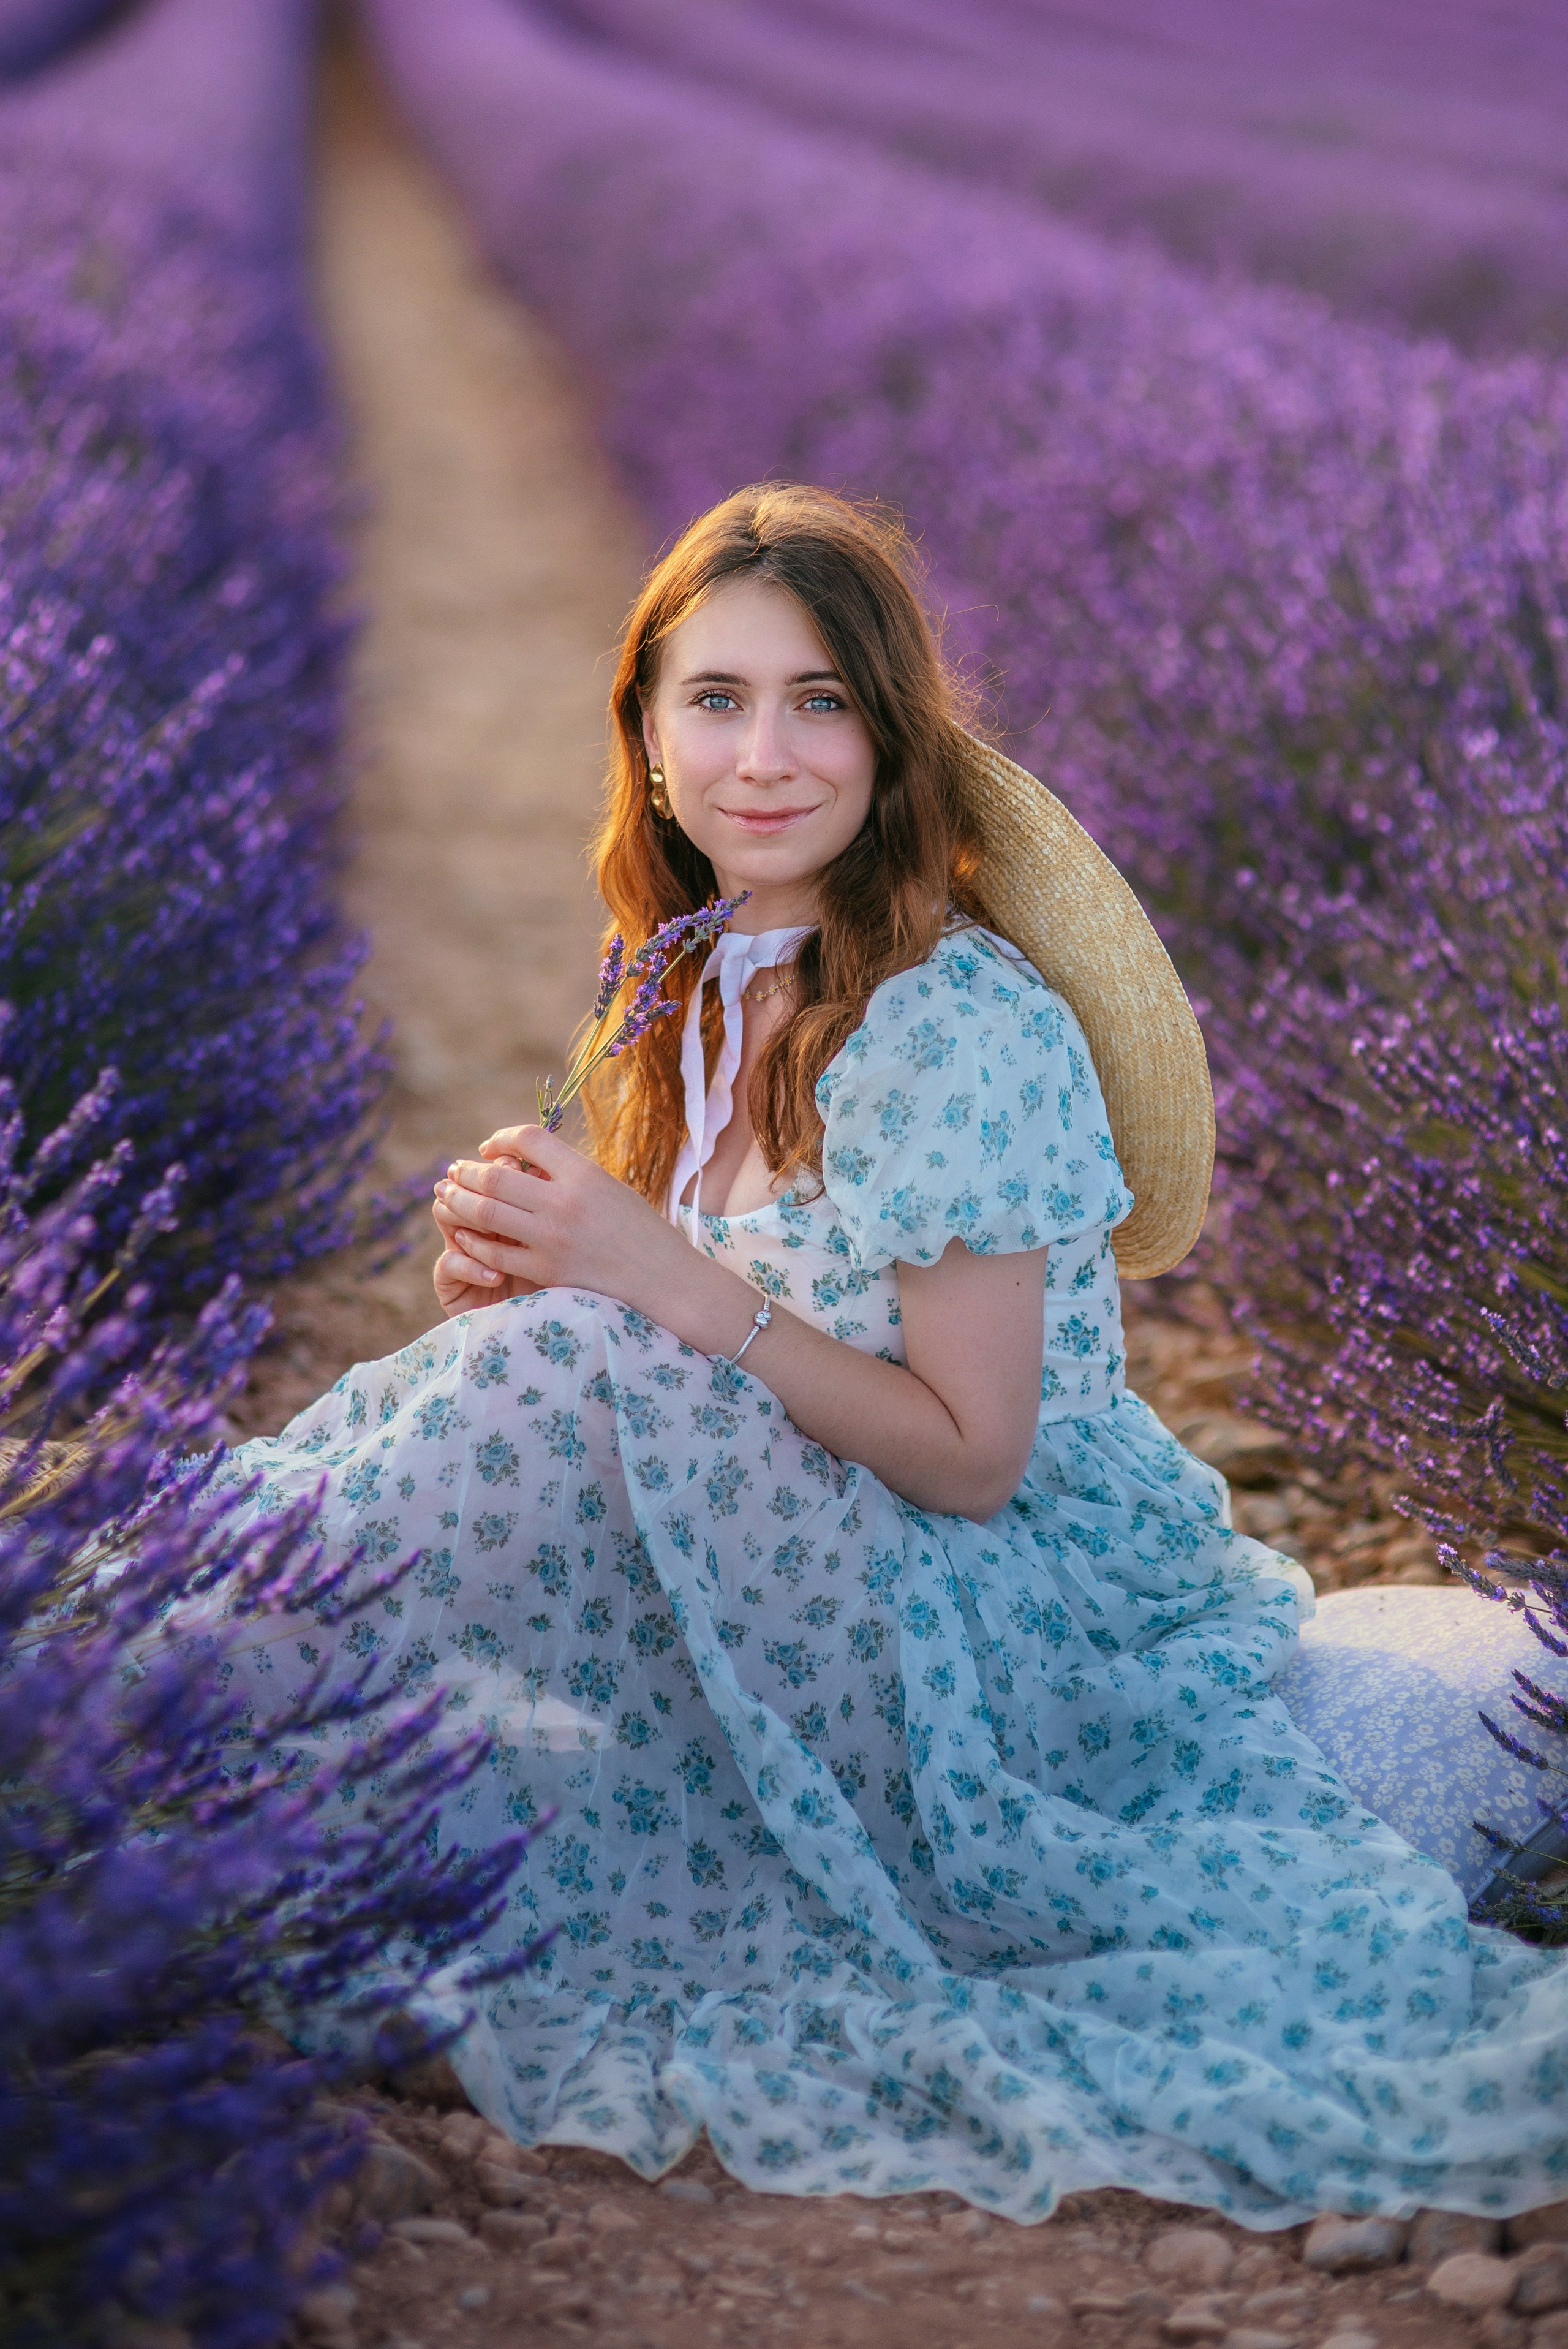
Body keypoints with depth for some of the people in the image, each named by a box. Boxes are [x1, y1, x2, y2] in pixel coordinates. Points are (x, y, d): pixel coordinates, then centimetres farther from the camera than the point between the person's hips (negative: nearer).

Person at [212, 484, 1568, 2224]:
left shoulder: (960, 1025, -19)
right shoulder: (700, 992, 5)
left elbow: (973, 1456, -19)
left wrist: (660, 1277, -24)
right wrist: (516, 1266, -12)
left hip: (1016, 1612, -8)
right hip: (803, 1571, 8)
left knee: (569, 1373, -23)